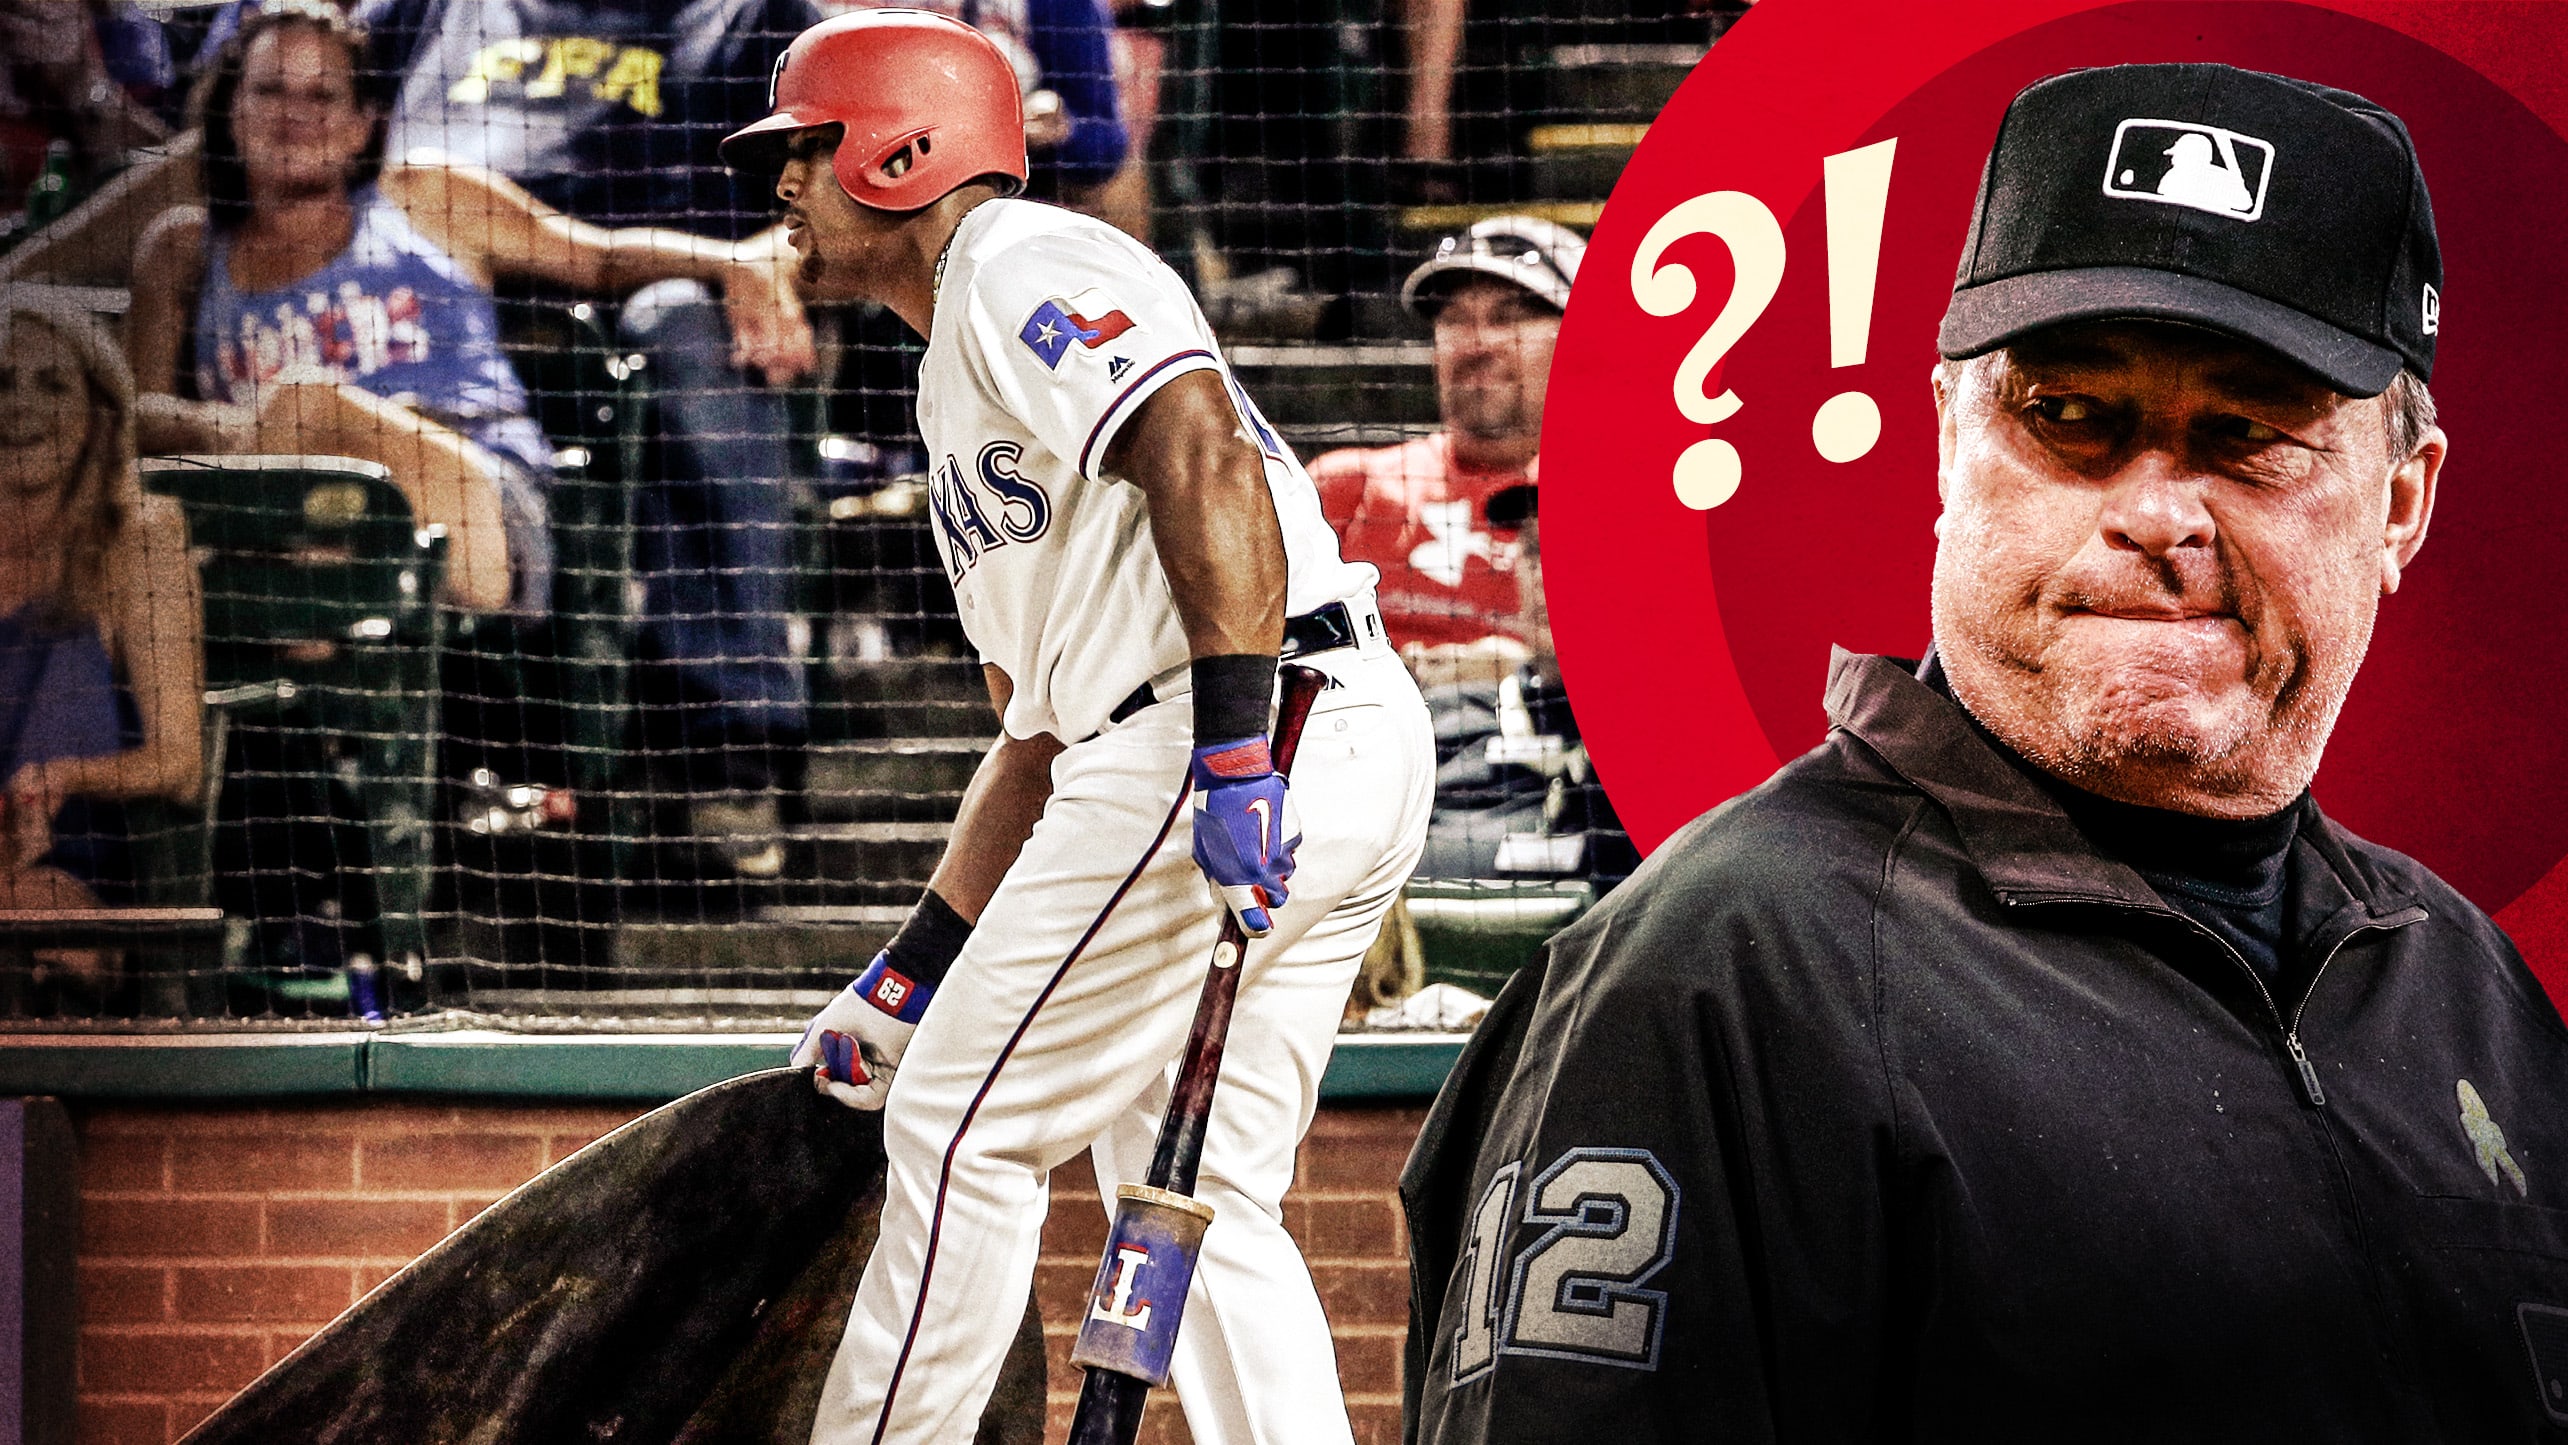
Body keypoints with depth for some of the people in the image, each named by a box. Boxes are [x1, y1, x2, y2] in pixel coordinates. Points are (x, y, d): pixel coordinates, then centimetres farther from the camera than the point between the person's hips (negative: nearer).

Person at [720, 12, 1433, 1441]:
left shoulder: (1020, 265, -1)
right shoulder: (968, 381, 30)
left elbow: (1201, 448, -20)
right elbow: (1043, 725, 32)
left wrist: (1233, 747, -28)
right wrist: (911, 973, 29)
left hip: (1270, 737, -10)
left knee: (967, 1123, -1)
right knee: (1201, 1198, 13)